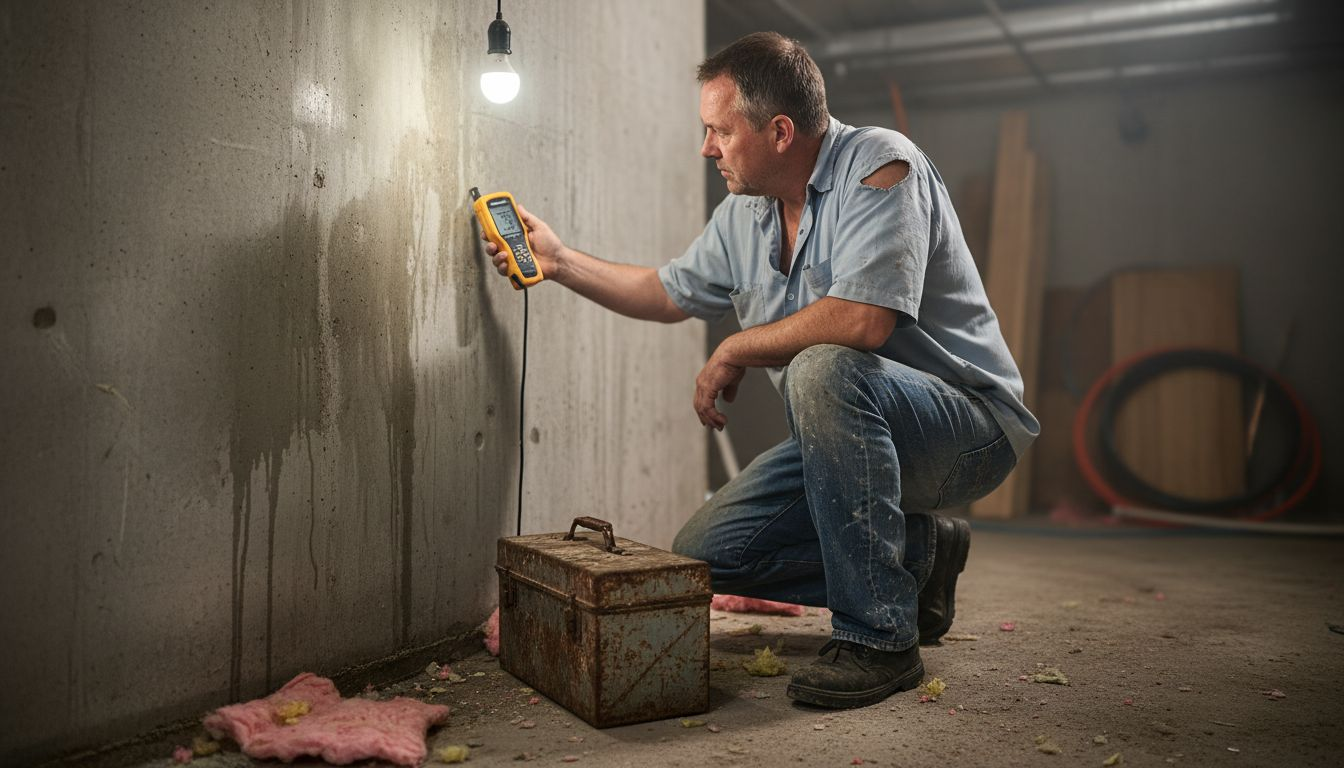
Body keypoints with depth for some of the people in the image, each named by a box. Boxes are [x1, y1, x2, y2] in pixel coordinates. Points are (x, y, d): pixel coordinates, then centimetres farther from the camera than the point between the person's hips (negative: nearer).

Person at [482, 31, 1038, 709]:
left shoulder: (878, 164, -18)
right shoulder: (743, 214, 6)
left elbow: (861, 319, -33)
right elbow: (669, 292, 22)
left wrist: (734, 352, -19)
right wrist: (558, 260, 19)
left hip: (969, 422, -7)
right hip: (849, 434, 8)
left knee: (821, 370, -37)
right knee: (703, 555, 0)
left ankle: (878, 638, -25)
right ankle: (916, 556, 12)